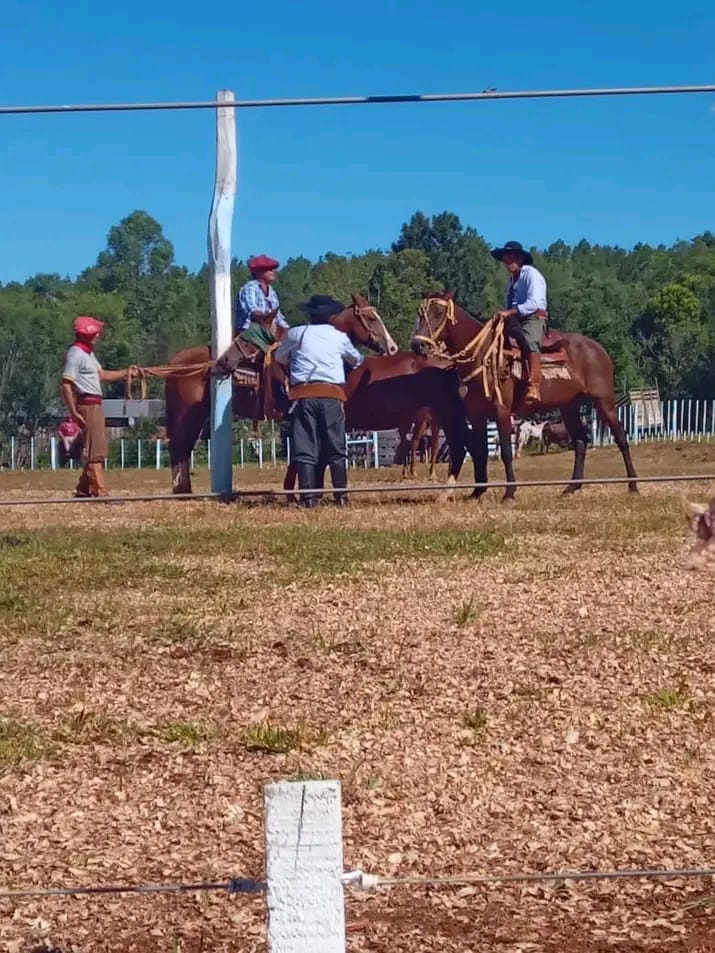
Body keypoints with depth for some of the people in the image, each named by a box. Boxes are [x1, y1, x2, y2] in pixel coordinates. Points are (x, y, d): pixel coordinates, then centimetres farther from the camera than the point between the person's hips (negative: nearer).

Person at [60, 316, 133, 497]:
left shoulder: (88, 353, 17)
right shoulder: (75, 354, -13)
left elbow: (103, 375, 24)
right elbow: (66, 385, -18)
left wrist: (127, 372, 16)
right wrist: (74, 413, -21)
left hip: (96, 406, 10)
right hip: (87, 405, -10)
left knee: (97, 448, 14)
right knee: (95, 450, -10)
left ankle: (83, 490, 20)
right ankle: (99, 492, -11)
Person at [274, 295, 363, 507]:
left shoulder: (296, 333, 9)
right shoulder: (340, 336, 13)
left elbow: (279, 358, 24)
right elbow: (356, 359, 31)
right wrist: (358, 361, 54)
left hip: (302, 393, -1)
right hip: (332, 395, 1)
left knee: (304, 446, 0)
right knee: (336, 448, 8)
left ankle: (309, 496, -7)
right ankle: (341, 495, 4)